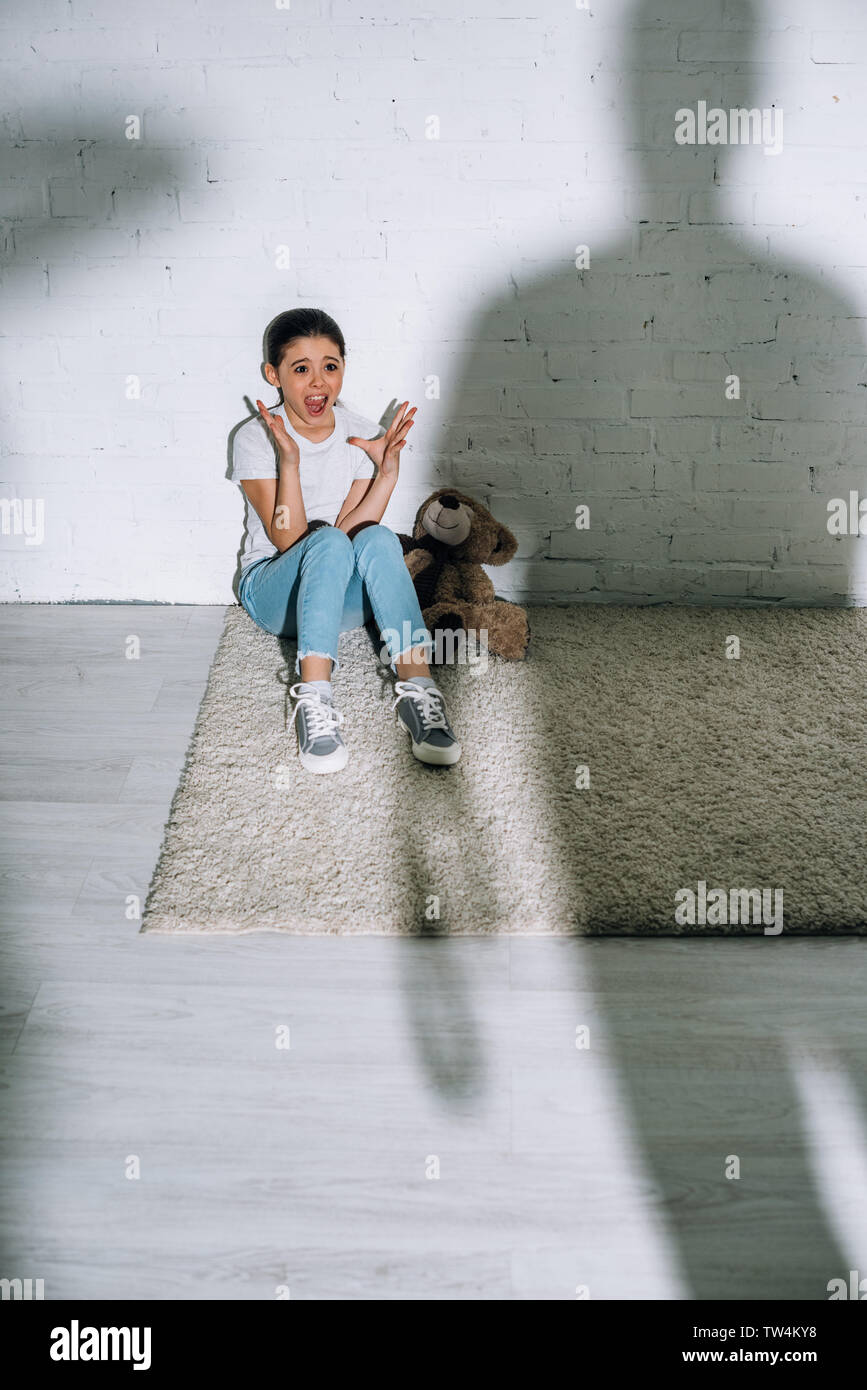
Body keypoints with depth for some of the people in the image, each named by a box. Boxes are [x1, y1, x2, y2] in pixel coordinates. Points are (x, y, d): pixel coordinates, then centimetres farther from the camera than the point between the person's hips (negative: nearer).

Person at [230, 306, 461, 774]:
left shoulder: (362, 435, 0)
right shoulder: (255, 438, -8)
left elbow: (354, 529, -8)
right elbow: (288, 540, -17)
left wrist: (387, 473, -21)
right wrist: (289, 460, -28)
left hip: (346, 596, 2)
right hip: (274, 589, -2)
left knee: (378, 539, -31)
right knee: (328, 542, -35)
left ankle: (418, 690, -40)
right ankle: (314, 701, -45)